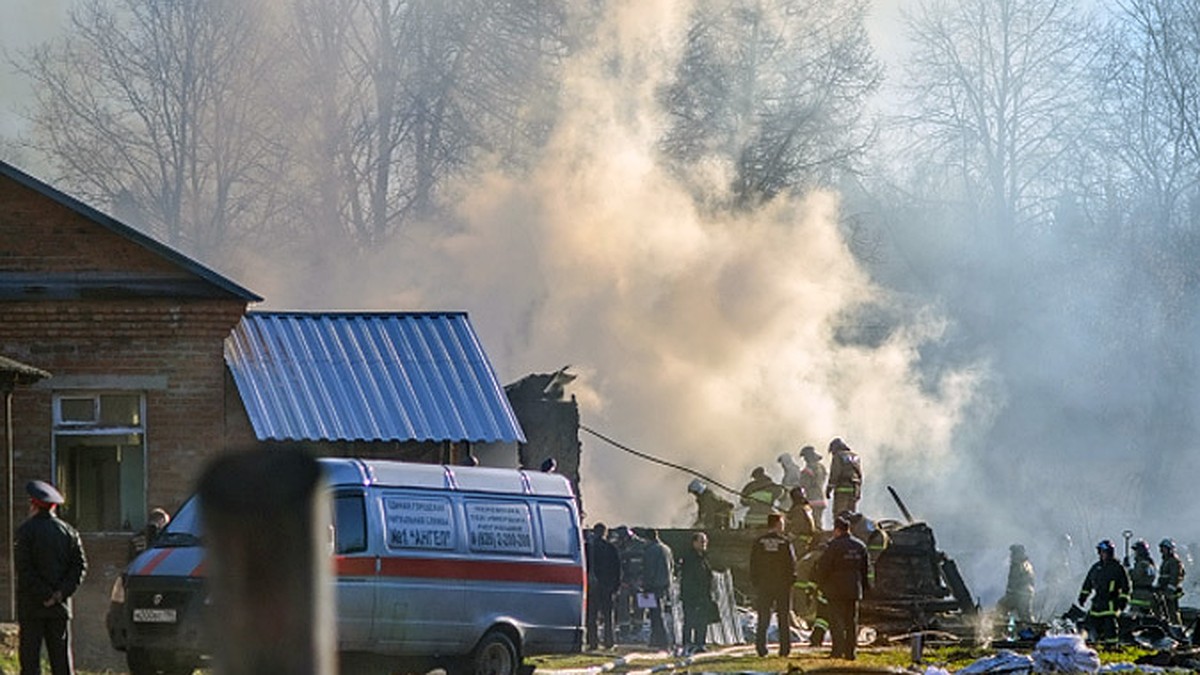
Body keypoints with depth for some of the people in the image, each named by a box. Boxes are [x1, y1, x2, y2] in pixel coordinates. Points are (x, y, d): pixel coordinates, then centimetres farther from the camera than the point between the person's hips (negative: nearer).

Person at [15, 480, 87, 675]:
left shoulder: (26, 530, -6)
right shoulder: (68, 531, 9)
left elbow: (24, 568, -14)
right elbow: (80, 566, 4)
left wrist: (44, 595, -11)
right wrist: (62, 592, -3)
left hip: (31, 606, -4)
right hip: (60, 607, 4)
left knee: (30, 658, -2)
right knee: (61, 655, 6)